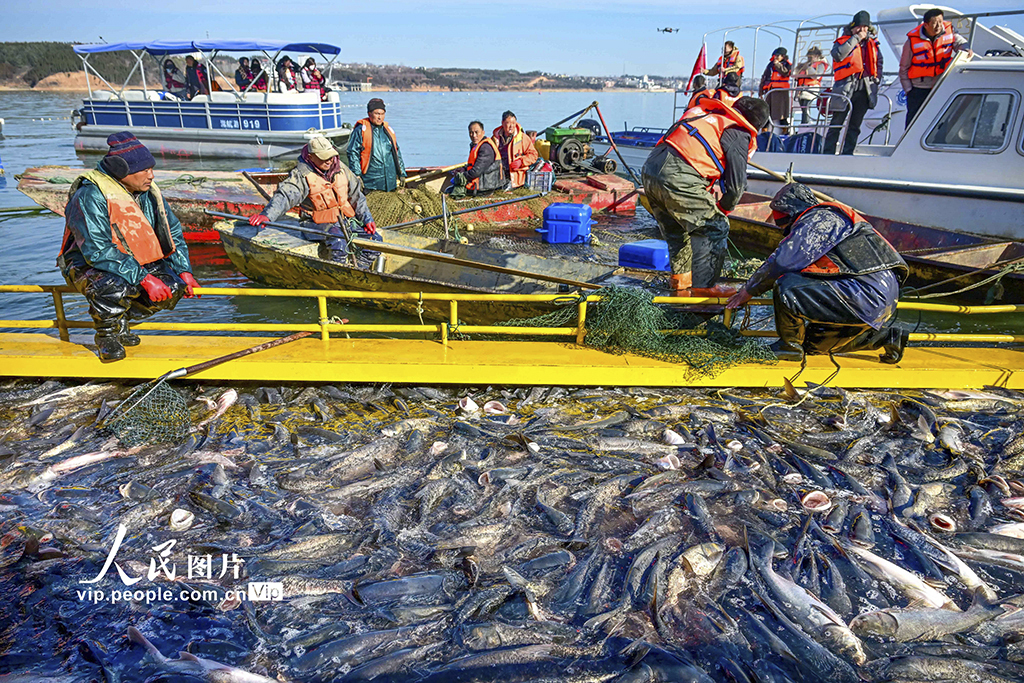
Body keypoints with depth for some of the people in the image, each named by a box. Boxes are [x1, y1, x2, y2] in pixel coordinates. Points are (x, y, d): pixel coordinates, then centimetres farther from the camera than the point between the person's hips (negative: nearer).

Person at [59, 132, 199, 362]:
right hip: (86, 265, -6)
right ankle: (106, 335, -7)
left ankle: (120, 320, 8)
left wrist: (184, 271, -6)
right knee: (116, 286, -38)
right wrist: (143, 278, -36)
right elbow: (98, 251, -30)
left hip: (135, 262, 7)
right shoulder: (90, 197, -23)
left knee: (172, 285, -16)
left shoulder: (149, 192, -2)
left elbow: (173, 233, 8)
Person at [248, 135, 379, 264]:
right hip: (320, 223, -6)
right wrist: (267, 214, -46)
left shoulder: (339, 167, 3)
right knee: (339, 245, -34)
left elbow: (356, 195, 12)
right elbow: (285, 195, -28)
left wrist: (367, 219, 8)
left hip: (346, 218, 7)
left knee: (374, 238, -2)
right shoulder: (302, 174, -14)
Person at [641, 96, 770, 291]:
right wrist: (723, 209, 23)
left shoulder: (707, 114, 27)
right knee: (715, 228, 6)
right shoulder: (738, 133, 4)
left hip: (650, 172, 8)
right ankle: (701, 290, 5)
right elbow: (736, 184, 4)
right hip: (678, 179, -8)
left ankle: (680, 283, 38)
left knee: (676, 231, 26)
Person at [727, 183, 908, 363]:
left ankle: (790, 344, -2)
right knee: (813, 344, 19)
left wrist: (748, 291, 0)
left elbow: (781, 262, -12)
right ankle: (884, 335, 18)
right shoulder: (829, 219, 24)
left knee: (787, 286, -21)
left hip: (866, 297, -10)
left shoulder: (816, 219, -7)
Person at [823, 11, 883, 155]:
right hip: (846, 88, -4)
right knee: (836, 123, -5)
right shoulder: (843, 41, 4)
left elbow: (879, 63, 24)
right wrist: (856, 38, -12)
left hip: (865, 89, 5)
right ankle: (828, 152, -3)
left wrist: (876, 81, 12)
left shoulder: (873, 44, 18)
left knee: (855, 125, 5)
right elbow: (838, 55, -17)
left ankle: (847, 153, 8)